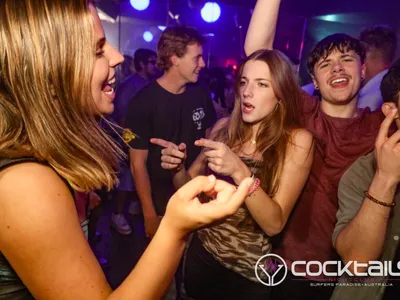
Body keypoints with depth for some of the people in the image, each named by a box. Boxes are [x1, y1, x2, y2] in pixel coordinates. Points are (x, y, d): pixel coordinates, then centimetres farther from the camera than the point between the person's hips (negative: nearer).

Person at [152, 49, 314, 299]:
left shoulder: (296, 140, -15)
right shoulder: (223, 128, -6)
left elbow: (274, 224, -21)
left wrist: (239, 171, -34)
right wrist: (178, 168, -18)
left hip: (249, 272, -3)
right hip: (202, 254, 3)